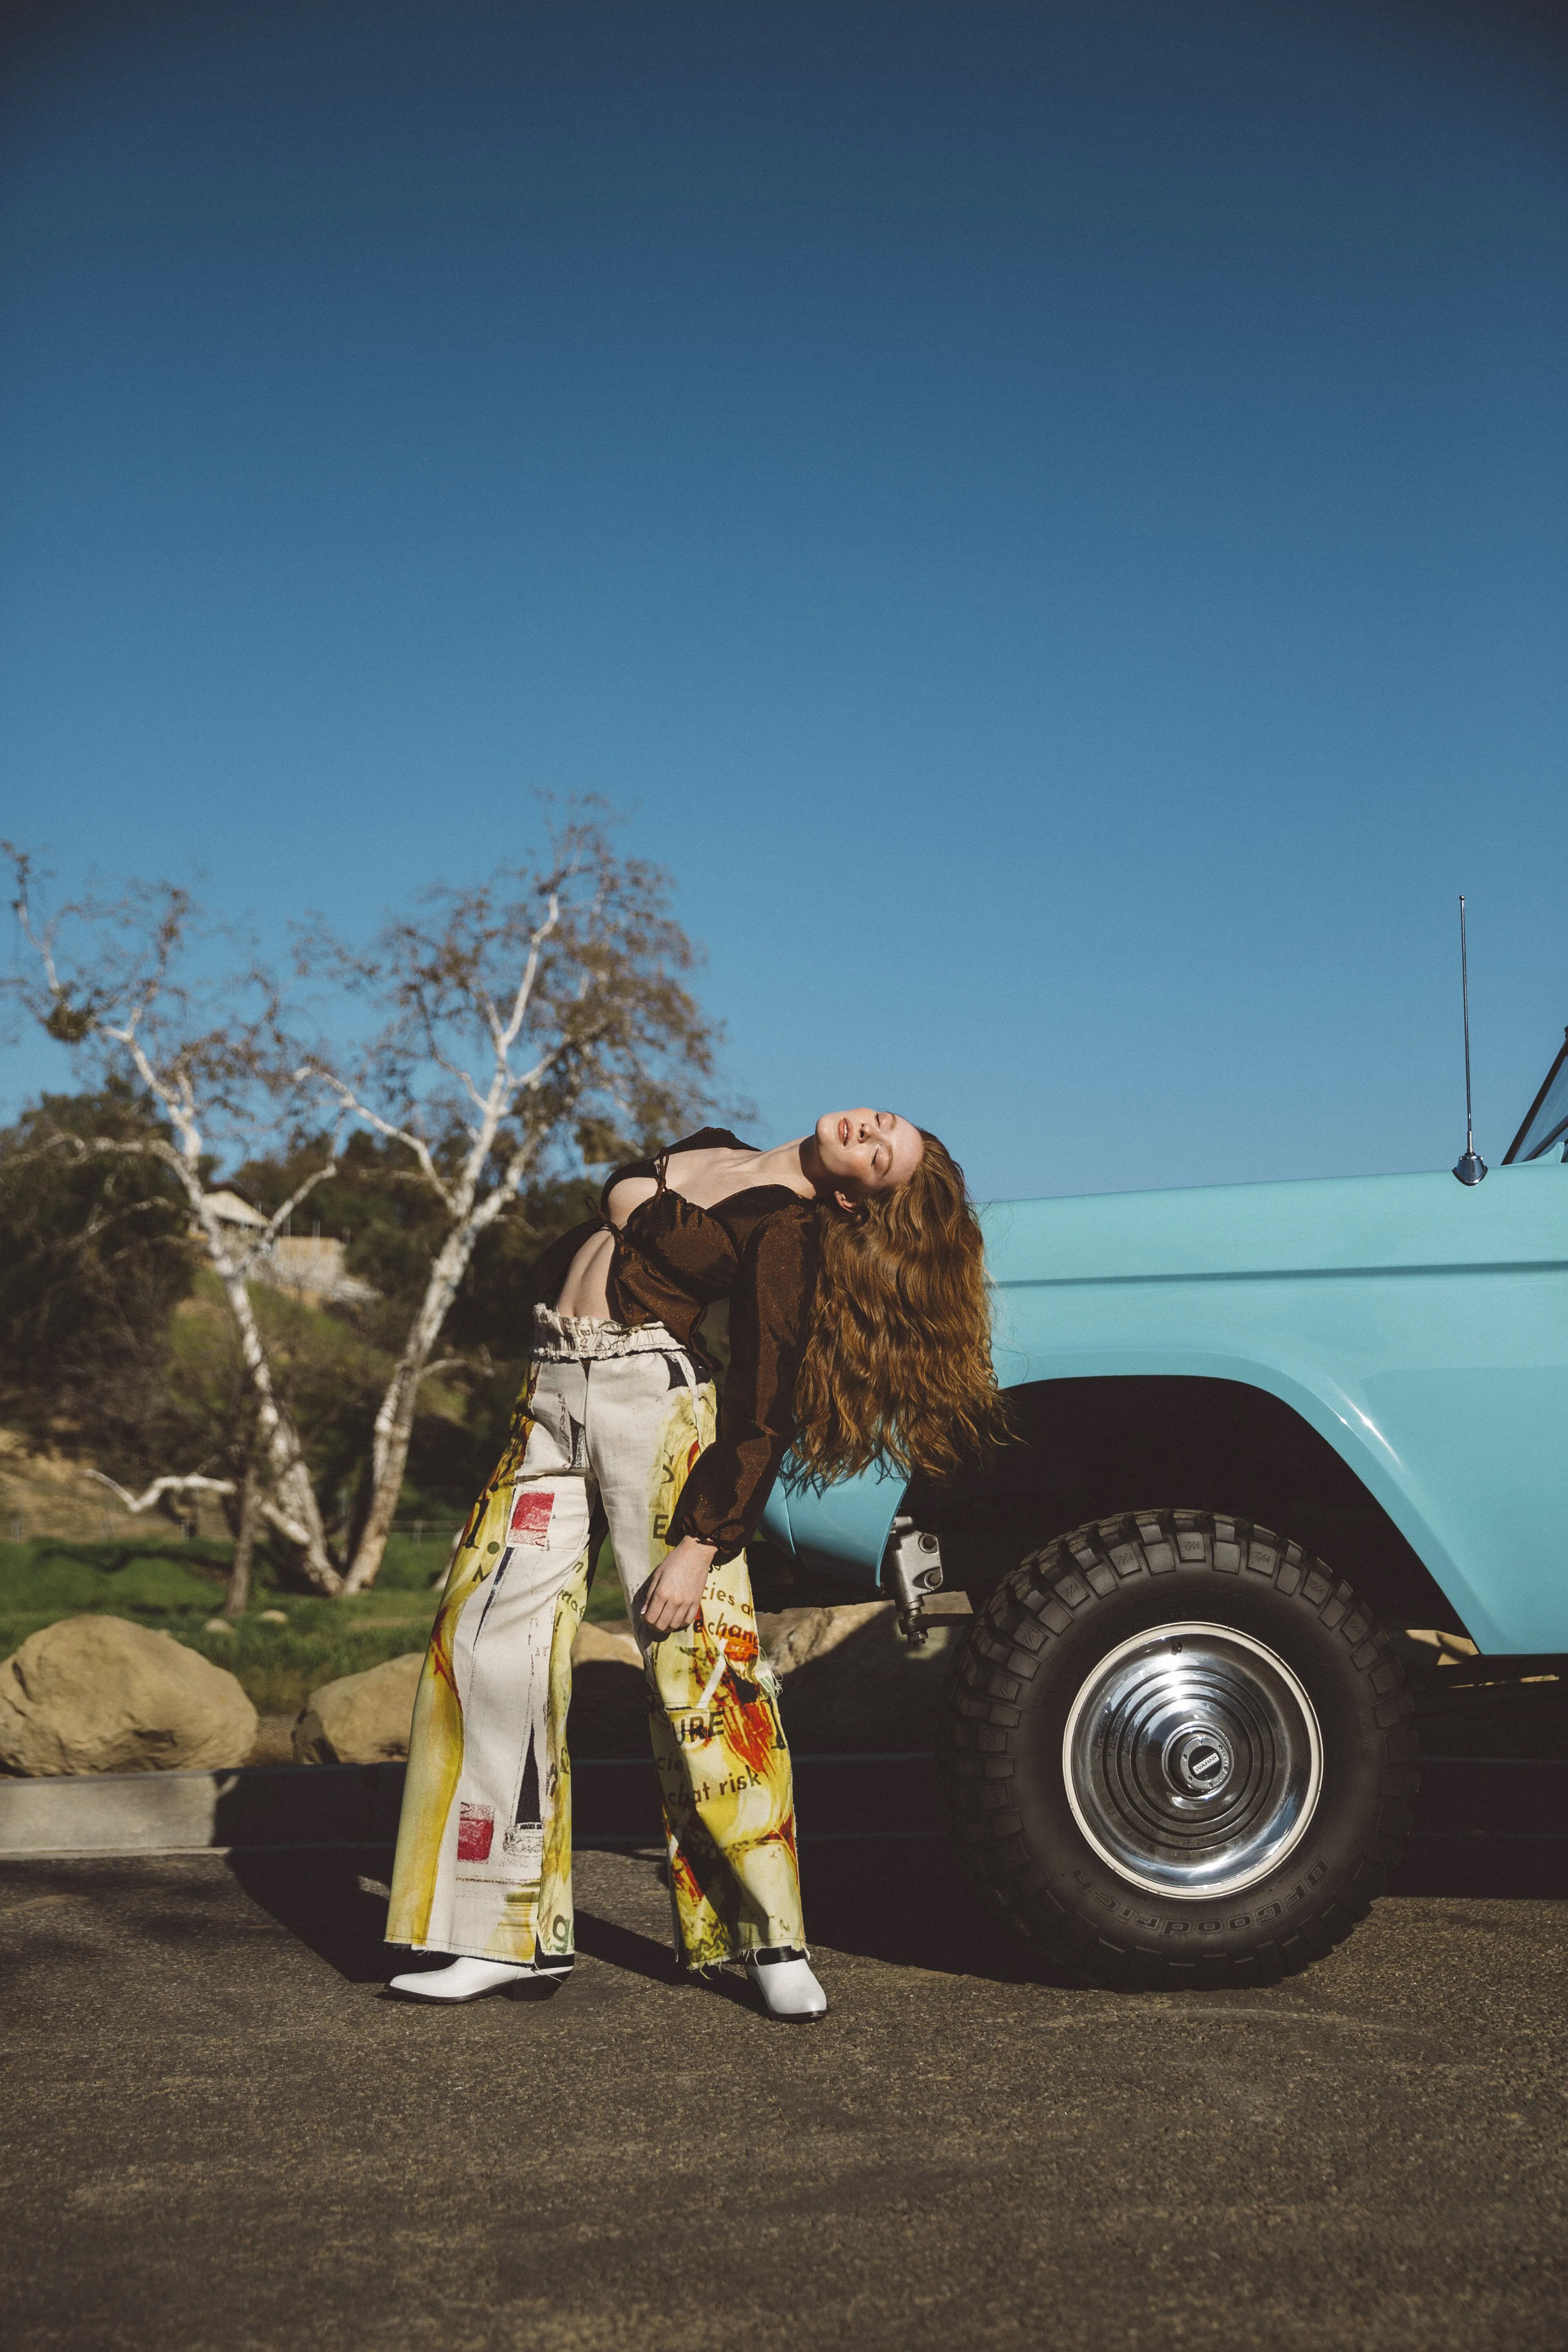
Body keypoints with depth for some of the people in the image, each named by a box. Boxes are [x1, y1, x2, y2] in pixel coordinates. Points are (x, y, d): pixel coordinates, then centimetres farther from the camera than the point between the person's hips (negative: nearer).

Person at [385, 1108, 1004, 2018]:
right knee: (490, 1640, 3)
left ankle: (774, 1939, 7)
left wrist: (698, 1548, -18)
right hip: (555, 1389, 8)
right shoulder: (707, 1155, 12)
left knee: (698, 1659, -8)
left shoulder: (791, 1233, -10)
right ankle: (512, 1935, 12)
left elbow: (762, 1420, -14)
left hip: (655, 1401, -7)